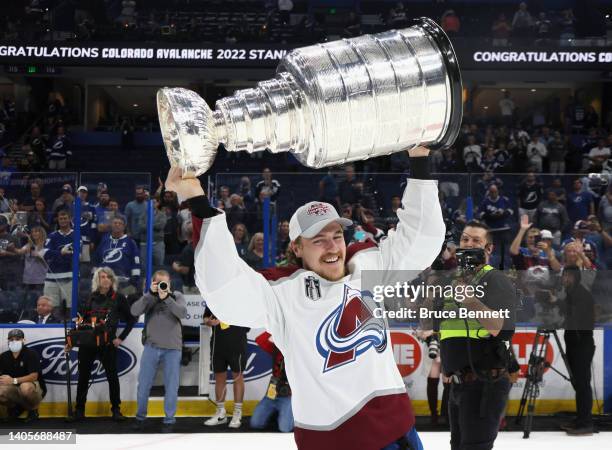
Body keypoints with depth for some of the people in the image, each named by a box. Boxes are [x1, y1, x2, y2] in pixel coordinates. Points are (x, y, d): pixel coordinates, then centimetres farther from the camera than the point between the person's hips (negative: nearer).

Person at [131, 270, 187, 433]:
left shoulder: (177, 296, 5)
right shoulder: (148, 297, 6)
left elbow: (183, 313, -13)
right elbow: (134, 311, -11)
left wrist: (166, 298, -21)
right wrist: (151, 294, -17)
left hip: (172, 348, -1)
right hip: (151, 347, 1)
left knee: (171, 387, 4)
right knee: (144, 384, 8)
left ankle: (169, 420, 15)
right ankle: (140, 416, 26)